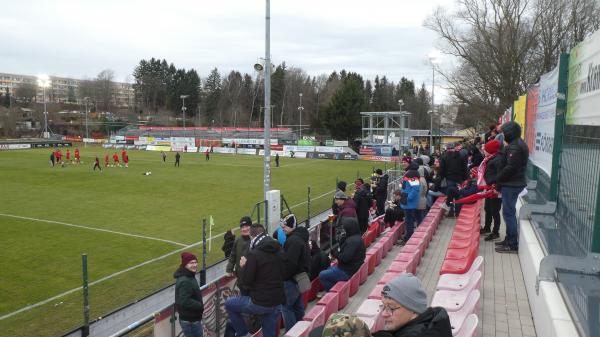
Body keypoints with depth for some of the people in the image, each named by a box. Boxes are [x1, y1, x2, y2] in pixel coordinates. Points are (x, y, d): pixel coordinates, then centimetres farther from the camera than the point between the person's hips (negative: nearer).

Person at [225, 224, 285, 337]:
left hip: (260, 303, -6)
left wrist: (244, 266, 4)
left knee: (229, 304, 16)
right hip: (277, 303, 6)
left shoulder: (254, 254, -16)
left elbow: (247, 280, -14)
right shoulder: (279, 251, 4)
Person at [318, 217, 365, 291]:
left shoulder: (353, 241, -26)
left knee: (322, 275, -5)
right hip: (348, 267, 11)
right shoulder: (355, 237, 6)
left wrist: (335, 253, -11)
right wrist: (336, 251, -9)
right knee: (327, 270, 25)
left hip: (347, 271, -10)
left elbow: (344, 258, -29)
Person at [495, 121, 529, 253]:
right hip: (515, 183, 10)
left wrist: (498, 181, -12)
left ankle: (512, 245, 0)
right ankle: (509, 239, 26)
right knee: (510, 213, 17)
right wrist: (500, 180, 11)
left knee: (509, 213, -5)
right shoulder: (519, 144, 15)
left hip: (511, 185, -10)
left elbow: (510, 168, -23)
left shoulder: (515, 147, -17)